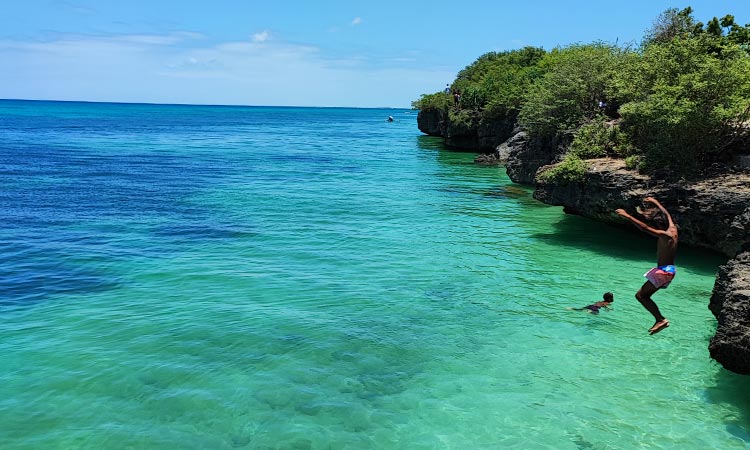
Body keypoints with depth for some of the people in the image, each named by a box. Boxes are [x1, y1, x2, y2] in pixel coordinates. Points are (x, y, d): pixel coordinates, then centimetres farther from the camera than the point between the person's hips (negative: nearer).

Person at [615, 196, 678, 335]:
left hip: (664, 271, -10)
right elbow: (665, 212, 22)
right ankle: (660, 320, 13)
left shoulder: (664, 235, -21)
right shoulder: (673, 229, 4)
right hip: (669, 270, 10)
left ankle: (661, 320, -14)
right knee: (645, 295, 14)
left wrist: (627, 216, -33)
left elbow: (644, 228, -33)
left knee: (640, 295, -10)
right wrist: (654, 201, 34)